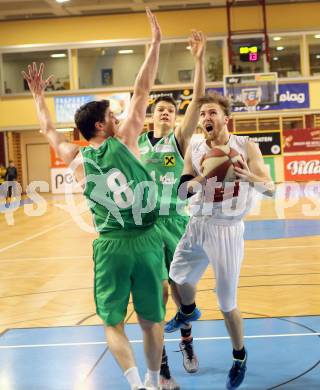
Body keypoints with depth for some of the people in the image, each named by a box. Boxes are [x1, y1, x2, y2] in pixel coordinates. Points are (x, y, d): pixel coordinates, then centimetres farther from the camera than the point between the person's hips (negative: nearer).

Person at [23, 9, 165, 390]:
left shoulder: (77, 161, 4)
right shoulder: (124, 141, -3)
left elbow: (50, 131, 22)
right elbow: (141, 93, 0)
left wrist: (38, 96, 36)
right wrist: (155, 42, 4)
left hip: (111, 244, 1)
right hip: (146, 239, 0)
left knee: (113, 322, 11)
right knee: (151, 319, 14)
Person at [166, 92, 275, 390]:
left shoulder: (246, 147, -10)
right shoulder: (194, 149, -1)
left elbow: (271, 189, -12)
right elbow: (182, 190, -3)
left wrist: (250, 178, -34)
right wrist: (201, 178, -24)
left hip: (227, 231, -4)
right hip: (196, 226, 4)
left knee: (227, 303, 0)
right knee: (178, 278, 21)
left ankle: (240, 356, 25)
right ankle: (188, 312, 57)